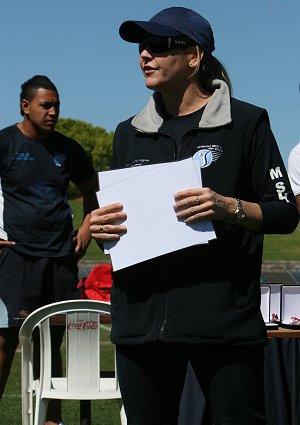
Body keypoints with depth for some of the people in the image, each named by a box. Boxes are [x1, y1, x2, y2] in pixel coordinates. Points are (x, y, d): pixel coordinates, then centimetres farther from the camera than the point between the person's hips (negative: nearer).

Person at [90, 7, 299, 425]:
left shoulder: (246, 122, 3)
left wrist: (229, 207, -17)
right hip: (141, 323, 4)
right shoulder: (130, 133, 17)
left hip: (224, 322, -4)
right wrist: (100, 228, 2)